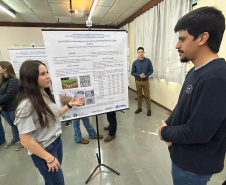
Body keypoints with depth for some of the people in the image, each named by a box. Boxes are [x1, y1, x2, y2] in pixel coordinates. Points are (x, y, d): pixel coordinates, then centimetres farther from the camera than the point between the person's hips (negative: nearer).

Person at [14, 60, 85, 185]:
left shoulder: (45, 94, -4)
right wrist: (49, 158, -17)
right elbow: (25, 140, -24)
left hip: (57, 141, 7)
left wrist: (70, 105, 1)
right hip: (43, 151, -7)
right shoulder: (27, 105, -28)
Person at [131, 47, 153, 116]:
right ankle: (139, 108, 29)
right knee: (139, 95, 13)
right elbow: (132, 72, 0)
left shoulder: (148, 61, -6)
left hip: (146, 81, -1)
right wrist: (139, 75, -15)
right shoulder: (135, 62, -3)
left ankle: (149, 109, 18)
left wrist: (145, 76, -18)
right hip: (138, 81, 1)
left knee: (147, 96, 5)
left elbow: (151, 70, -1)